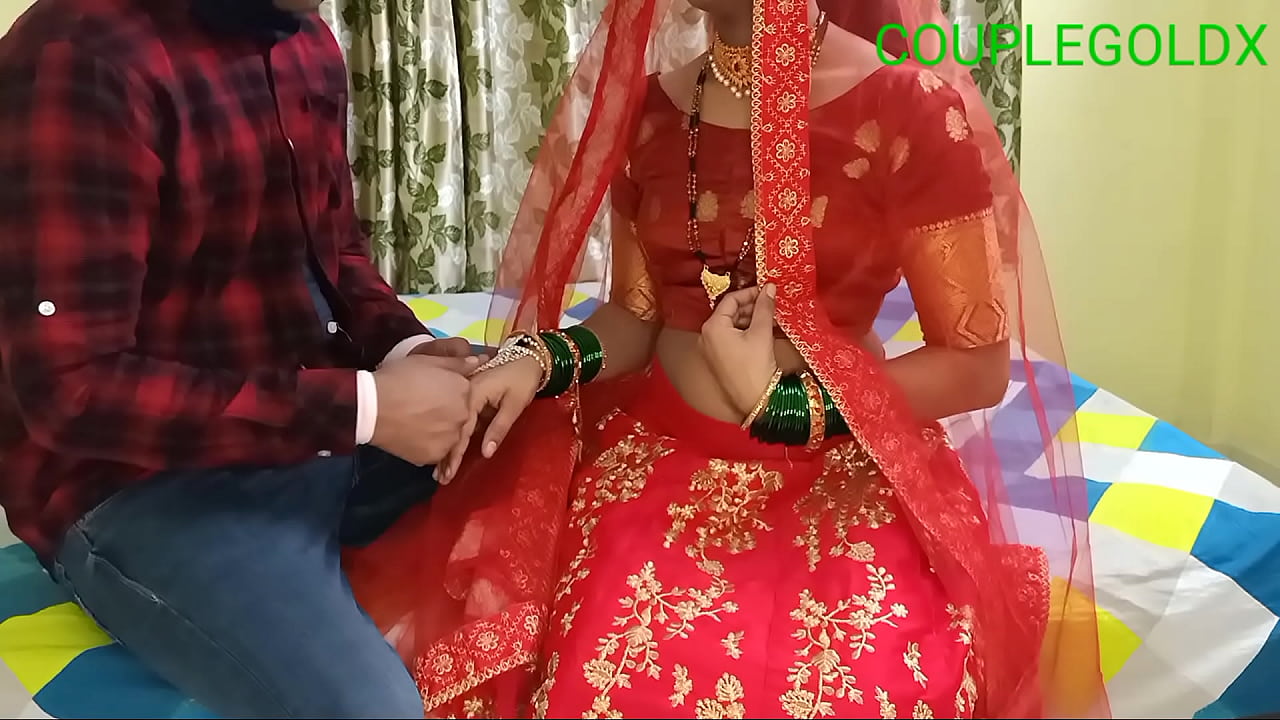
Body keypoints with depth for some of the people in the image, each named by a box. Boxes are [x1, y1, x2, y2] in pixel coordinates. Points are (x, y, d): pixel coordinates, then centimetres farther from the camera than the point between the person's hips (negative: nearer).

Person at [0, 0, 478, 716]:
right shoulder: (80, 60, -21)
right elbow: (70, 390, -23)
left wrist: (407, 348, -7)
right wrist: (361, 407, -25)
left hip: (333, 414, 8)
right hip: (146, 478, -8)